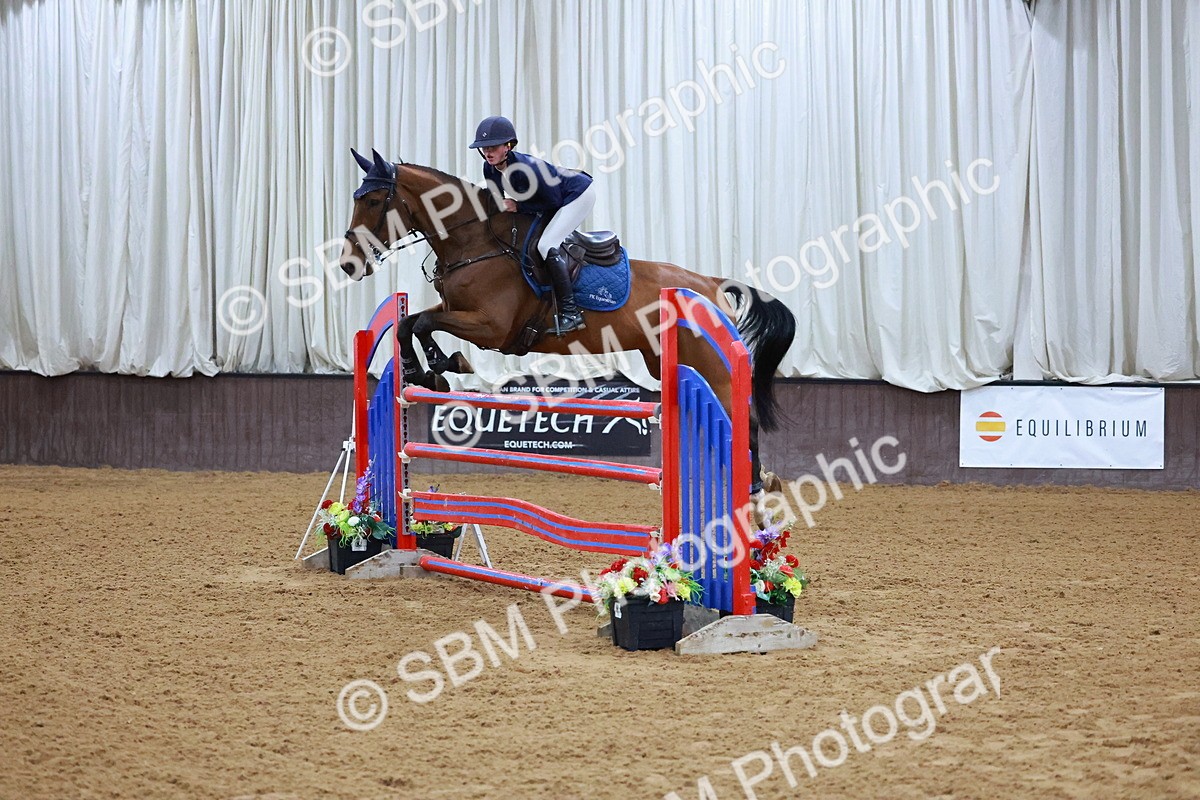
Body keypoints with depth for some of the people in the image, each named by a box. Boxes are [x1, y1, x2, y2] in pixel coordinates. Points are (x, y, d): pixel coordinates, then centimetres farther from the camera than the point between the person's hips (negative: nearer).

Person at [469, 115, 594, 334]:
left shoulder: (525, 168, -34)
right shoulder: (491, 169, -10)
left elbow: (553, 201, -23)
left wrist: (518, 206, -26)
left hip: (579, 195, -10)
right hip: (561, 198, 10)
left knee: (547, 245, -23)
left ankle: (571, 313, -21)